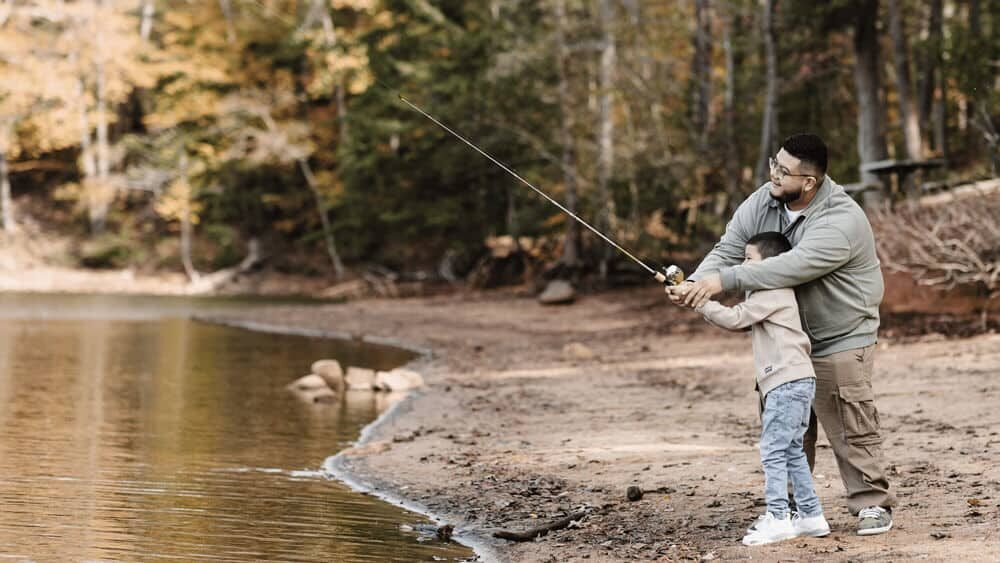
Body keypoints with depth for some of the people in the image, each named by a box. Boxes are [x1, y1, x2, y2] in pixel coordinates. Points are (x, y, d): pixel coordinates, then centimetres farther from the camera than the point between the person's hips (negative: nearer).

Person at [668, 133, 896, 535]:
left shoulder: (840, 222, -29)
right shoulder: (762, 204, -5)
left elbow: (789, 268, -38)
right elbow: (728, 250, -9)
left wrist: (723, 280, -41)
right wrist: (697, 283, -30)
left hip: (840, 342, -7)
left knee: (852, 428, -5)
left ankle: (873, 504, 6)